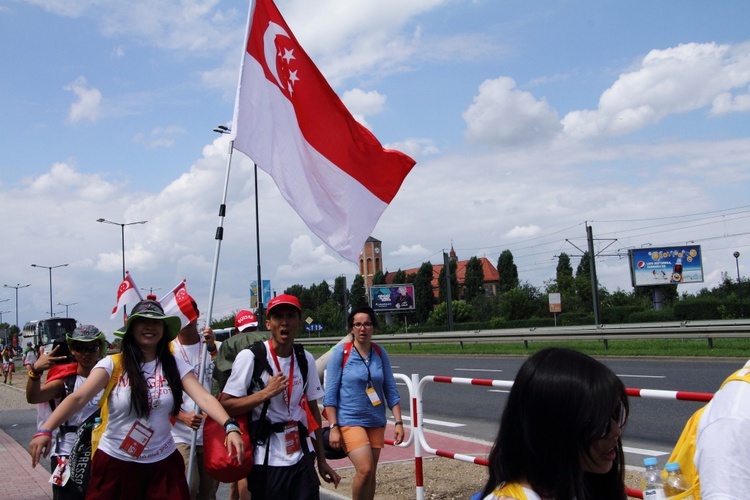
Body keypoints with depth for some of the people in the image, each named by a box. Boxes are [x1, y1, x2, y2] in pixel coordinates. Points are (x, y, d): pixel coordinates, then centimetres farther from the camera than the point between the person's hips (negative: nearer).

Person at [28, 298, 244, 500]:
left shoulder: (174, 365, -2)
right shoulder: (113, 364, -8)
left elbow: (204, 398, -13)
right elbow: (78, 398, -18)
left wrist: (230, 427, -29)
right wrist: (45, 430, -33)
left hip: (163, 463, 2)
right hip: (116, 463, -1)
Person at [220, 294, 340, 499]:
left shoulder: (305, 359, 4)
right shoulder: (250, 356, -11)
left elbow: (312, 409, 11)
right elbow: (225, 405, -11)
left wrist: (321, 459, 11)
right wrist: (267, 392, -20)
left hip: (300, 459, 4)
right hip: (265, 461, -4)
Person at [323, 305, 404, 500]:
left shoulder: (380, 353, 2)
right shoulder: (341, 353, -8)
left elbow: (391, 391, 5)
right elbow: (330, 395, -7)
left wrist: (398, 422, -1)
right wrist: (333, 427, -12)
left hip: (376, 422, 4)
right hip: (350, 421, -4)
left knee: (370, 473, 10)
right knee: (365, 469, -18)